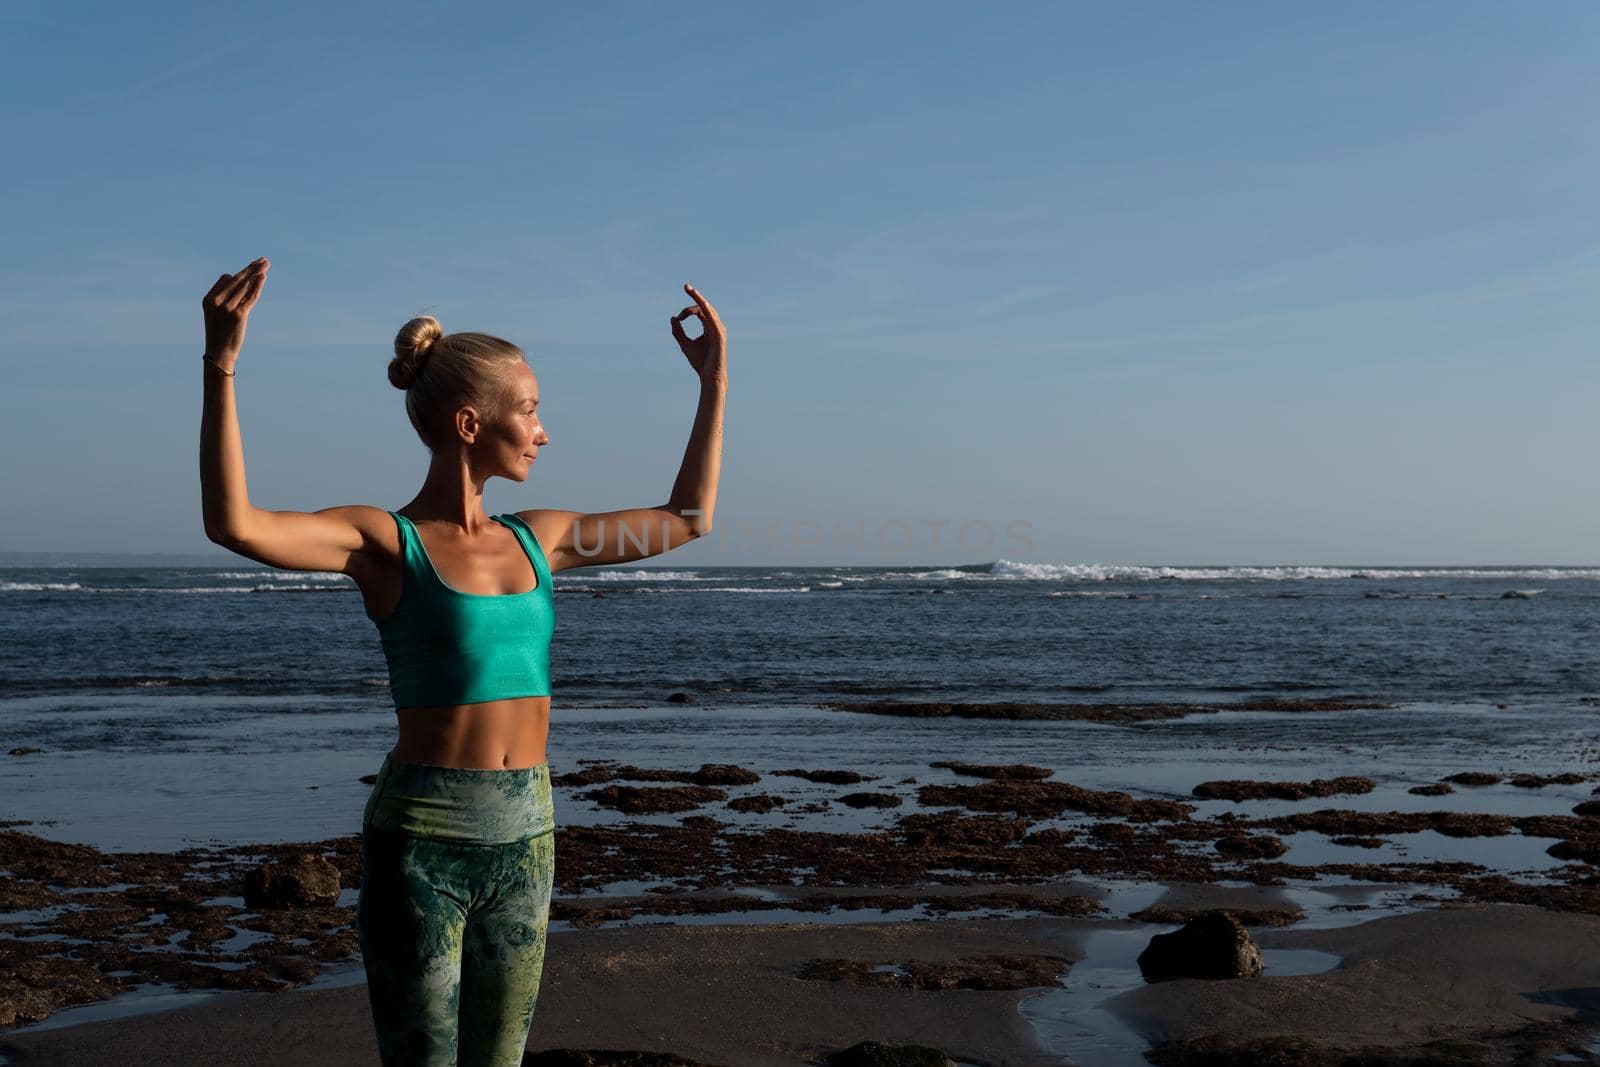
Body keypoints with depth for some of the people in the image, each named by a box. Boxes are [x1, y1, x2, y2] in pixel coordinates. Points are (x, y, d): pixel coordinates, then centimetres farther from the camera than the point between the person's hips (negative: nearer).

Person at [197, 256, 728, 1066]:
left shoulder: (535, 539, 10)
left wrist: (714, 380, 20)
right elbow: (232, 524, -26)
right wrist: (220, 366, -34)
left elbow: (688, 520, 21)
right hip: (420, 844, -6)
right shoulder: (384, 542, -8)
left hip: (524, 843, 6)